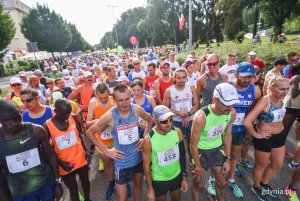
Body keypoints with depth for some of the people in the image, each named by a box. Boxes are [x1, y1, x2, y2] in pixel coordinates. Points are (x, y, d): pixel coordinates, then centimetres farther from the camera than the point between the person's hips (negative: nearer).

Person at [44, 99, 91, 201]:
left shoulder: (73, 118, -11)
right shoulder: (47, 126, -17)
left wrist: (86, 150, 2)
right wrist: (61, 162, -15)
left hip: (81, 159, 3)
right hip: (66, 165, -3)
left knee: (85, 182, 26)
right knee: (73, 190, 16)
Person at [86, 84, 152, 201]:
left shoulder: (137, 109, -13)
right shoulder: (109, 116, -21)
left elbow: (150, 120, 7)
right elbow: (89, 132, -9)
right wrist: (106, 150, -11)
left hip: (138, 158, 3)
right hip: (122, 162, -3)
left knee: (138, 186, 26)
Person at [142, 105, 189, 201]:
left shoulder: (177, 132, -16)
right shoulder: (148, 139, -27)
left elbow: (182, 155, -3)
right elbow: (146, 165, -15)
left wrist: (185, 177, 2)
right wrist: (150, 188, -8)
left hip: (177, 176, 3)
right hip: (159, 180, -3)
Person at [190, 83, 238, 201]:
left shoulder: (232, 113, -17)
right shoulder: (201, 117, -34)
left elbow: (227, 135, 0)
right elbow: (193, 145, -22)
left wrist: (227, 159, 3)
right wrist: (198, 167, -11)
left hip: (217, 148, 5)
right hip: (200, 150, -4)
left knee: (222, 182, 21)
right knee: (197, 182, 15)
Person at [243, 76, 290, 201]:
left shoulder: (280, 98, -5)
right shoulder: (264, 101, -29)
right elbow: (246, 122, -38)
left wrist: (280, 124, 8)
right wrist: (256, 135, -23)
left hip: (279, 136, 8)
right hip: (265, 138, -8)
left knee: (278, 164, 24)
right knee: (261, 165, 14)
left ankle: (264, 185, 49)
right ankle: (256, 188, 42)